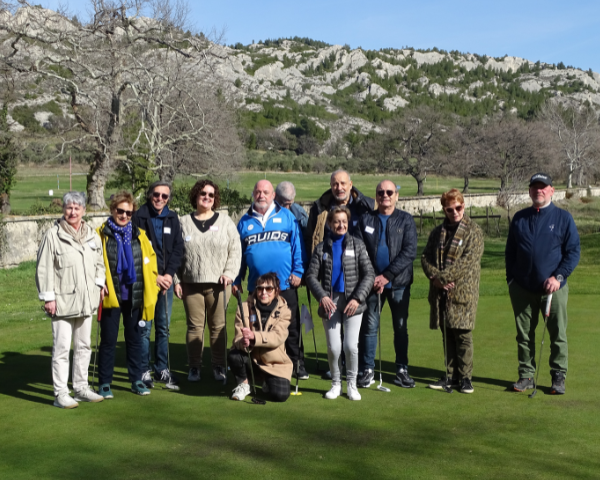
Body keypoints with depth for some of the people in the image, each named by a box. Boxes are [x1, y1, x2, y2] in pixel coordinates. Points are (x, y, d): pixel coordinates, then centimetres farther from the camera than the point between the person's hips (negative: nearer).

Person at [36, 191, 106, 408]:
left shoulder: (92, 235, 8)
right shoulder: (53, 235, -9)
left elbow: (99, 263, 20)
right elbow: (44, 268, -10)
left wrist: (99, 283, 9)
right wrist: (48, 297, -11)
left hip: (86, 301, 6)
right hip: (62, 301, -6)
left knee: (84, 346, 14)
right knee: (61, 348, -3)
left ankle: (81, 388, 26)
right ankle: (60, 393, 5)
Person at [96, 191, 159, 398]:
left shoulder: (139, 235, 7)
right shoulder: (101, 235, -2)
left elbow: (150, 261, 10)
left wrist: (151, 287, 3)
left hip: (134, 297, 3)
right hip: (111, 296, -3)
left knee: (135, 338, 11)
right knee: (108, 340, 4)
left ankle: (136, 380, 22)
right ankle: (104, 383, 14)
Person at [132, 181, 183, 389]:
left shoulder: (172, 218, 9)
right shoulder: (139, 217, -4)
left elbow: (178, 247, 7)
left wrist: (169, 274, -5)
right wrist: (154, 277, -11)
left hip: (166, 280, 4)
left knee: (164, 327, 9)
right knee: (145, 327, -2)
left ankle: (162, 369, 19)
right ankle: (144, 371, 7)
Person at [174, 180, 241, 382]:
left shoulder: (225, 221, 6)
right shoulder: (184, 223, 8)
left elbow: (235, 250, 4)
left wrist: (229, 273, -7)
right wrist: (176, 280, 2)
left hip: (218, 284, -1)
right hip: (191, 283, 1)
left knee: (218, 326, 2)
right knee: (194, 326, 4)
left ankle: (219, 366, 12)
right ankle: (194, 366, 14)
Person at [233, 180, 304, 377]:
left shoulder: (287, 216, 4)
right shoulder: (245, 221, 11)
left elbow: (298, 245, 1)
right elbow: (238, 253, 13)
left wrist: (298, 272, -7)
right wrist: (237, 280, 10)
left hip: (285, 285, -2)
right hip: (256, 286, 2)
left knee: (291, 327, 4)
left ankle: (295, 364, 14)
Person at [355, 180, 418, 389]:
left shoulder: (405, 220, 2)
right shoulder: (366, 219, 6)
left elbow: (410, 252, -8)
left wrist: (386, 276, -14)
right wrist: (371, 278, -10)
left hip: (399, 283, 0)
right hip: (372, 283, 1)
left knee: (401, 327, 7)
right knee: (369, 327, 2)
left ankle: (402, 370, 17)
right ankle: (367, 370, 11)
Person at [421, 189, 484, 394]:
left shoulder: (473, 231, -2)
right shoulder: (438, 232, 15)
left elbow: (467, 261, -12)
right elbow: (425, 256, 9)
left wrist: (443, 276, -15)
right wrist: (434, 277, -9)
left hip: (463, 291, -5)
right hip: (440, 292, 5)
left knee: (463, 335, -3)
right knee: (447, 335, 9)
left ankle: (465, 377, 6)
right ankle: (451, 375, 18)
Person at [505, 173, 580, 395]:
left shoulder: (563, 218, 1)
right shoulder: (519, 218, 9)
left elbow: (573, 251, -1)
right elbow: (510, 251, 14)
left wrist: (558, 277, -12)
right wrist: (511, 279, 7)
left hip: (553, 288, -2)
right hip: (522, 288, 2)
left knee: (558, 334, 3)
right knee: (524, 334, 7)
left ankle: (558, 377, 14)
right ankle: (526, 375, 17)